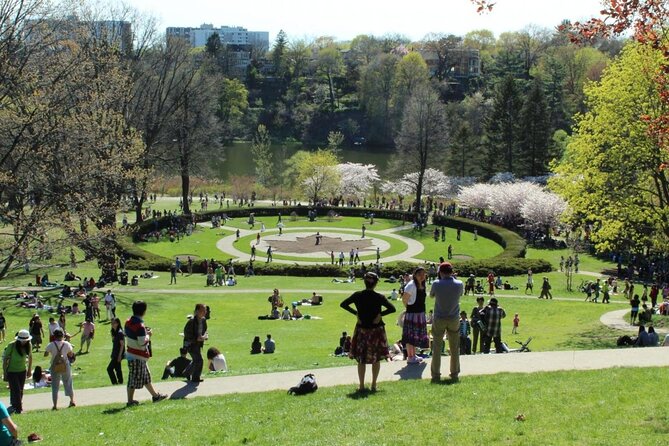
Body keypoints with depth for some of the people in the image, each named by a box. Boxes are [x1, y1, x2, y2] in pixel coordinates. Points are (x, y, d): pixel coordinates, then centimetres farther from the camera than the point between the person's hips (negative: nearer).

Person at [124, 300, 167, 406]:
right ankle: (130, 401, 10)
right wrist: (148, 335, -7)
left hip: (130, 353, 10)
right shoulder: (140, 326, -24)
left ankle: (155, 395, 30)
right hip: (137, 357, -10)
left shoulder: (128, 322, 4)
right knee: (135, 378, 2)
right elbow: (142, 343, -26)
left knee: (146, 376, 19)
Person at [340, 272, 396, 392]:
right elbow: (392, 309, -15)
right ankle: (374, 385, 12)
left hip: (361, 329, 1)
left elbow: (343, 304, -2)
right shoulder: (379, 297, -10)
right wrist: (380, 314, -6)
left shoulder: (357, 295, -5)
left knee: (361, 359, 9)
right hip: (376, 329, -1)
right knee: (376, 358, 11)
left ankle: (361, 385, 9)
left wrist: (355, 312, -1)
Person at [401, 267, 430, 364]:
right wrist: (409, 308, -4)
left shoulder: (422, 285, 9)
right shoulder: (411, 285, -18)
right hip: (412, 313, -9)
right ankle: (410, 357, 4)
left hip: (420, 313, 9)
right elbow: (404, 299, -18)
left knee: (416, 335, 17)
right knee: (411, 335, -3)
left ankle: (413, 355, 28)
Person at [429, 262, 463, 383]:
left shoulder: (436, 284, -14)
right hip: (454, 319, 2)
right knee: (455, 348, 12)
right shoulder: (459, 284, -8)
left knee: (437, 348, 6)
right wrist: (453, 278, 14)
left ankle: (436, 374, 6)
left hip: (439, 319, -1)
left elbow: (431, 295, 6)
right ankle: (454, 374, 16)